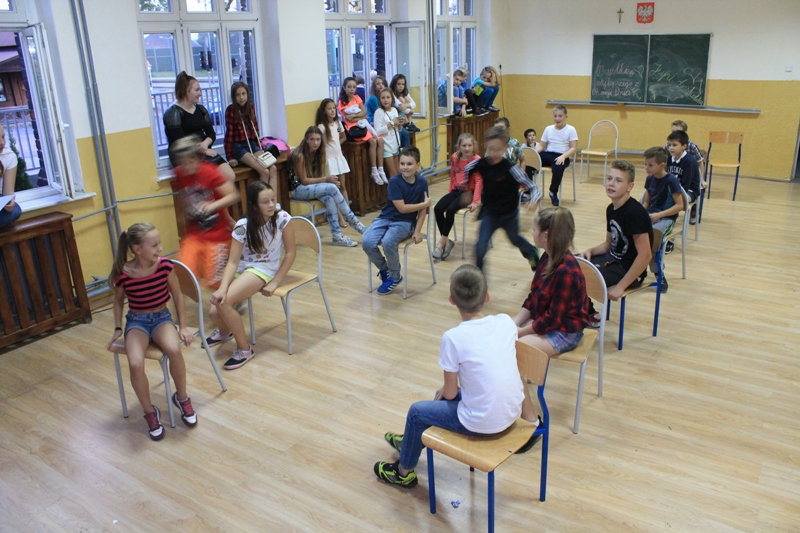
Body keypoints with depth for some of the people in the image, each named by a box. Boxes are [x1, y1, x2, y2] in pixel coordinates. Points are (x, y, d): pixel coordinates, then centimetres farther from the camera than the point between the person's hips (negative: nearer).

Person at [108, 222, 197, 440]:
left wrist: (183, 326, -2)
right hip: (136, 320, 0)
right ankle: (150, 412, -4)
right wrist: (118, 328, 2)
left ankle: (182, 398, -4)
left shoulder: (164, 265, -13)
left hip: (162, 317, 0)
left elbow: (177, 295, 1)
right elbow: (118, 301, 8)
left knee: (174, 350, -32)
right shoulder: (123, 274, -14)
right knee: (135, 363, -29)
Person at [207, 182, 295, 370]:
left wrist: (275, 282, -13)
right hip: (241, 269, 3)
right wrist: (222, 288, -30)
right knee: (216, 310, -15)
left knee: (225, 302, -27)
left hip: (264, 270, -3)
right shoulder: (242, 226, -11)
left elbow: (291, 252, -8)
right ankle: (224, 331, 26)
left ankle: (245, 349, -7)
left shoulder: (282, 218, -15)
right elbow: (233, 261, -14)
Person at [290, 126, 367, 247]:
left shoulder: (318, 153, 4)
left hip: (312, 187, 6)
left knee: (329, 199, -28)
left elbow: (318, 175, 5)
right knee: (332, 188, -28)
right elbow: (304, 180, -18)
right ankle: (353, 221, -20)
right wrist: (326, 179, -24)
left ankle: (337, 236, -29)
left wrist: (328, 180, -17)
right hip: (298, 189, -6)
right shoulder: (299, 155, -19)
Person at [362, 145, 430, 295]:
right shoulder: (394, 181, -13)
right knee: (367, 242, -26)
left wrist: (417, 231, -7)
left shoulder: (422, 182, -5)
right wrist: (425, 203, -10)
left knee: (388, 242, -32)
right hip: (386, 218, 1)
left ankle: (395, 276, -3)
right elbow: (402, 208, -16)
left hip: (405, 222, -1)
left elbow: (422, 210, 1)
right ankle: (384, 269, 6)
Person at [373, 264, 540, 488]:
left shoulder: (453, 337, -19)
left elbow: (450, 393, -8)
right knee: (459, 391, 31)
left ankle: (404, 471, 38)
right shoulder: (506, 322, -5)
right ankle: (412, 442, 51)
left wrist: (443, 390, 14)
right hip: (512, 413, 6)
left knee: (417, 412, 17)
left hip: (482, 424, -6)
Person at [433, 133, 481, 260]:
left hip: (469, 192, -5)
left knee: (450, 209, -29)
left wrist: (475, 201, -22)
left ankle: (443, 240, -13)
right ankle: (447, 241, -10)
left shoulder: (477, 160, -13)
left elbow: (479, 181, -16)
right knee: (438, 208, -19)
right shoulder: (454, 158, 3)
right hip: (456, 190, 5)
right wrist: (449, 192, 10)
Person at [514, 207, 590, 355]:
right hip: (541, 319, 9)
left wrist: (521, 331, -15)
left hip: (564, 332, -8)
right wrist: (513, 323, -3)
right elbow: (532, 298, 7)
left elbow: (553, 319, -23)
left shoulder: (566, 271, -28)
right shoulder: (547, 258, -1)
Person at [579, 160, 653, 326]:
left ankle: (590, 317, 6)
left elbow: (645, 255, -26)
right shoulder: (611, 209, 4)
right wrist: (591, 251, -5)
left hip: (629, 270, -9)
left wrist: (620, 287, -24)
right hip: (613, 259, 9)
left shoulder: (635, 213, -22)